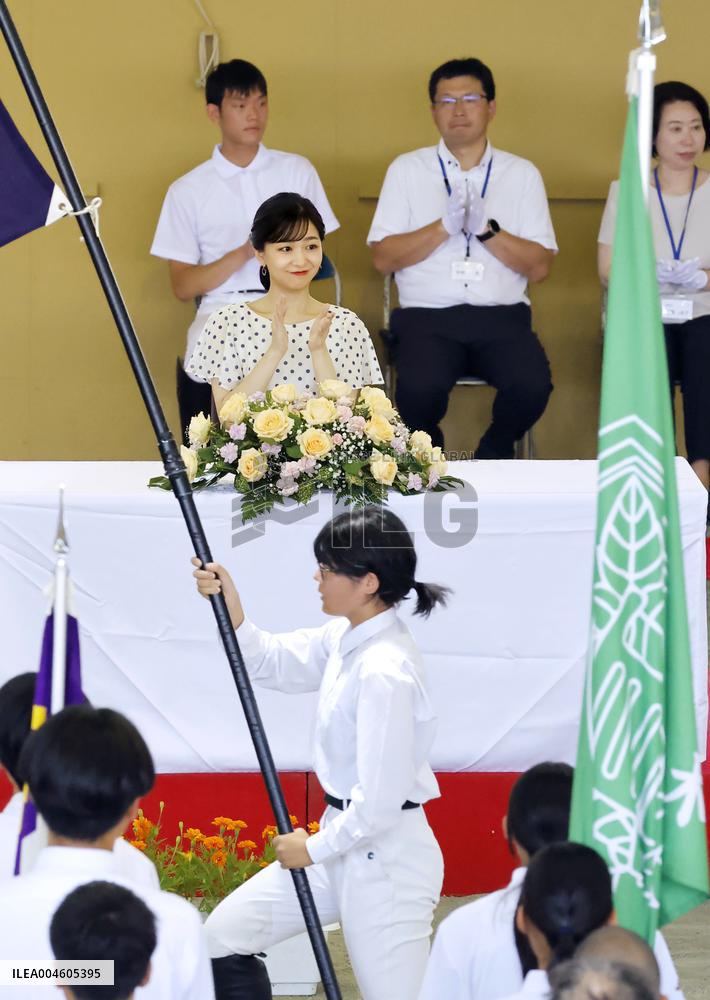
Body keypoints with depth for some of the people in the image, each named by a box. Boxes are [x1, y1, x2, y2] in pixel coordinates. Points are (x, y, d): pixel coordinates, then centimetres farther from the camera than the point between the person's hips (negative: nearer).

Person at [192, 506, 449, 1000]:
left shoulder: (386, 672, -26)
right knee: (224, 938, 11)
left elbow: (381, 801, -25)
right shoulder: (347, 638, 1)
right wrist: (231, 611, 0)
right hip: (344, 840, 10)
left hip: (386, 857, -10)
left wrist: (315, 848, -10)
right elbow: (271, 662, 18)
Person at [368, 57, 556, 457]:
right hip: (427, 315, -1)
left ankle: (492, 464, 2)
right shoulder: (407, 169, 12)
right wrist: (445, 227, -9)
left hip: (502, 316, 1)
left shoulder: (522, 174, 13)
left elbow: (540, 267, 6)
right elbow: (383, 258, 4)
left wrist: (487, 229, -9)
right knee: (419, 390, -32)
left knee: (532, 386, -29)